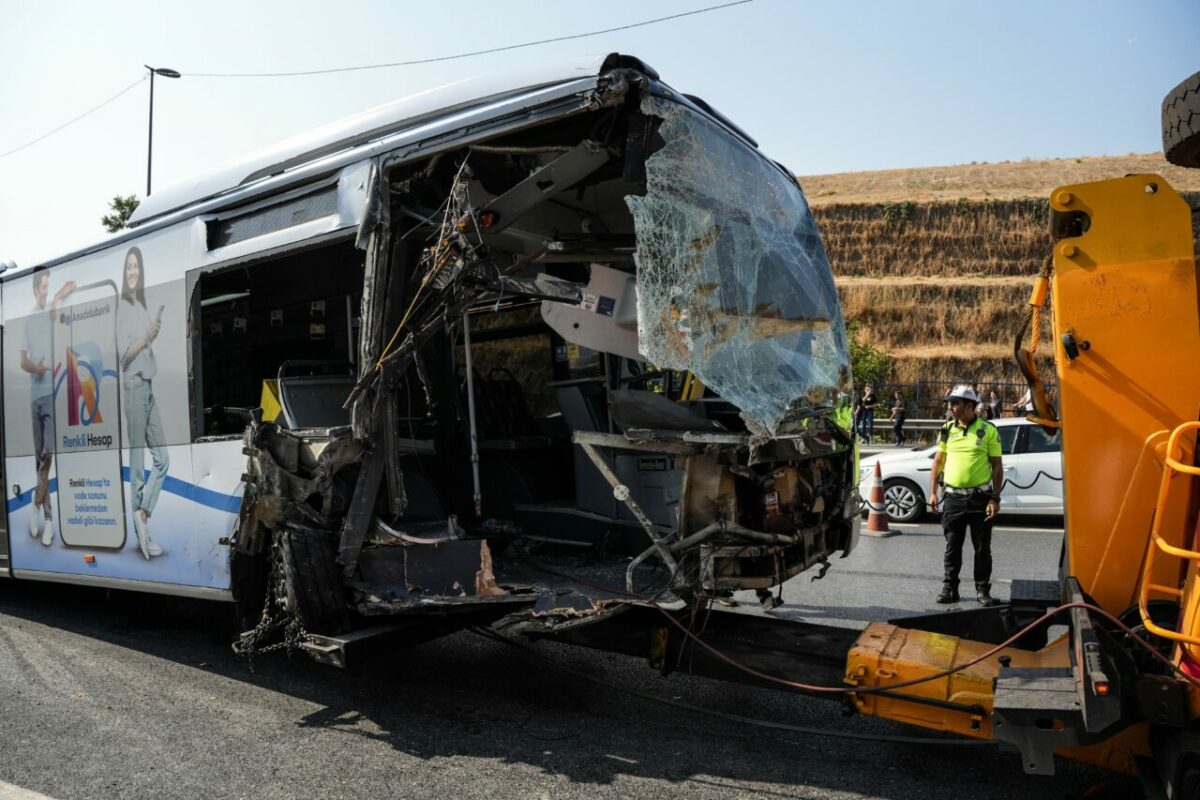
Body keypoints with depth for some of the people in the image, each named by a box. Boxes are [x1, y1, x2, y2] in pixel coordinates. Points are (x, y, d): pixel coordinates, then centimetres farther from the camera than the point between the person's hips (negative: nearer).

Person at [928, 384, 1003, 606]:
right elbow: (938, 462, 12)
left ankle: (983, 590, 17)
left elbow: (997, 466, -2)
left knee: (982, 548, 6)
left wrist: (995, 498, -8)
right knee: (952, 547, 8)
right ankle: (949, 588, 17)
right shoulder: (947, 430, 6)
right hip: (953, 497, 3)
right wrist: (933, 492, 6)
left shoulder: (988, 430, -3)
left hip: (980, 498, -2)